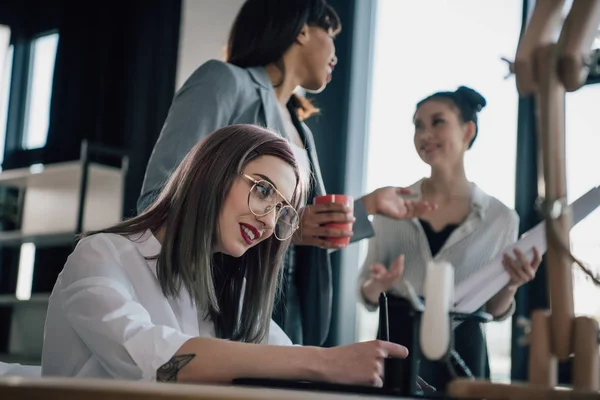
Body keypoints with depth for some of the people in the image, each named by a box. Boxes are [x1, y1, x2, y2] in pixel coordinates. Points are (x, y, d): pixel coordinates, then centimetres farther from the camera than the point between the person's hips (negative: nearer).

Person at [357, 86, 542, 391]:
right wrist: (378, 286, -14)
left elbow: (495, 311, 6)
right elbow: (365, 293, 7)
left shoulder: (500, 218, -1)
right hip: (397, 345, 1)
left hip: (461, 350, 0)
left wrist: (510, 285, -13)